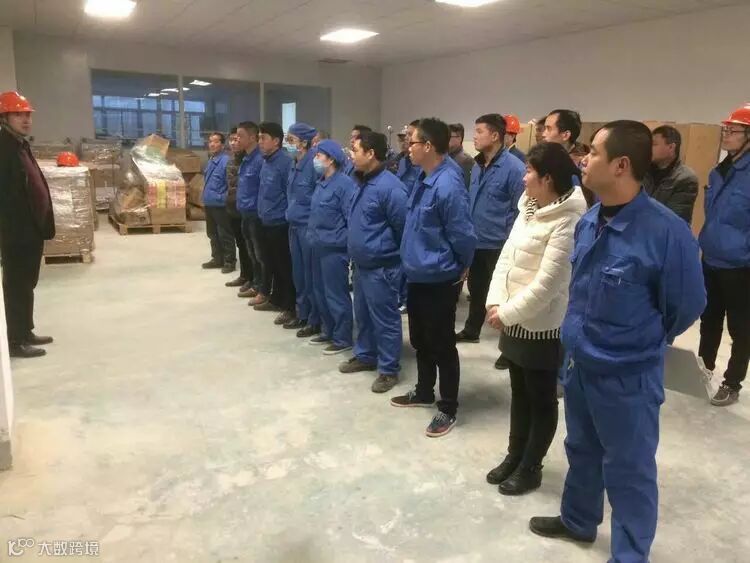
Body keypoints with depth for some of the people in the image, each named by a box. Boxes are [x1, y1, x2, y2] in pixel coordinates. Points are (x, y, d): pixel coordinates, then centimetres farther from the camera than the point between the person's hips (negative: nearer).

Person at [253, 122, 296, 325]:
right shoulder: (265, 162, 11)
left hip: (280, 224, -9)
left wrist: (289, 217, -15)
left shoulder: (286, 162, -16)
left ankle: (290, 307, 10)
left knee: (285, 267, 0)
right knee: (271, 265, 18)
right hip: (266, 223, 9)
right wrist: (262, 212, 19)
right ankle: (276, 300, 32)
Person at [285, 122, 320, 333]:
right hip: (294, 225, 9)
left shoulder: (314, 163, -15)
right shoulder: (294, 165, 11)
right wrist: (291, 213, 17)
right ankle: (302, 313, 28)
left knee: (311, 274, 0)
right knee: (298, 272, 15)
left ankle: (315, 319, 12)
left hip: (309, 226, -8)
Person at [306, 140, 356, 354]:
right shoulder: (321, 183, 12)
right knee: (321, 292, 17)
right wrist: (312, 235, 16)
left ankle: (342, 339, 10)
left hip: (334, 249, -9)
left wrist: (343, 241, -17)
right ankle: (328, 331, 31)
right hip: (319, 247, 9)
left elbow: (353, 218, -18)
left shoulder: (344, 183, -16)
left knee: (336, 295, -1)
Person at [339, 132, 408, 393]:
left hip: (381, 268, -9)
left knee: (385, 320, 2)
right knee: (363, 315, 21)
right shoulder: (362, 183, 9)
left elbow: (403, 226, -19)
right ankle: (365, 355, 38)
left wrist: (396, 255, -9)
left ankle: (389, 370, 15)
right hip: (361, 264, 9)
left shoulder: (389, 187, -21)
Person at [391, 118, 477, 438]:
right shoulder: (423, 179, 6)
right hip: (417, 275, 9)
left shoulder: (447, 185, -23)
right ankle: (424, 392, 40)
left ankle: (448, 409, 21)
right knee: (420, 340, 22)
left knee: (441, 346, 5)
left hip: (439, 279, -9)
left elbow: (463, 235, -19)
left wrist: (462, 268, -4)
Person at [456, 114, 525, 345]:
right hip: (476, 242, 7)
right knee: (476, 289, 21)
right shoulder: (477, 166, 7)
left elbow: (521, 210, -15)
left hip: (498, 246, -7)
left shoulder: (514, 168, -16)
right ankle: (471, 331, 37)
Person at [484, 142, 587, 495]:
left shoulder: (567, 224, -20)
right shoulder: (528, 209, 7)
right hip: (514, 321, 8)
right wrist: (495, 302, -5)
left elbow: (546, 284, -23)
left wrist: (506, 312, -17)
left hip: (542, 327, -8)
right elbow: (506, 257, 7)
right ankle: (514, 457, 36)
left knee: (541, 400, 10)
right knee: (519, 393, 20)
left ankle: (530, 468, 25)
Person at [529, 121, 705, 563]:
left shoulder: (666, 232, -25)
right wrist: (582, 336, 13)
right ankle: (578, 521, 50)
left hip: (629, 376, -6)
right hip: (579, 363, 7)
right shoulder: (589, 222, -5)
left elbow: (686, 307, -11)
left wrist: (642, 342, 3)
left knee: (629, 470, 13)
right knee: (582, 450, 26)